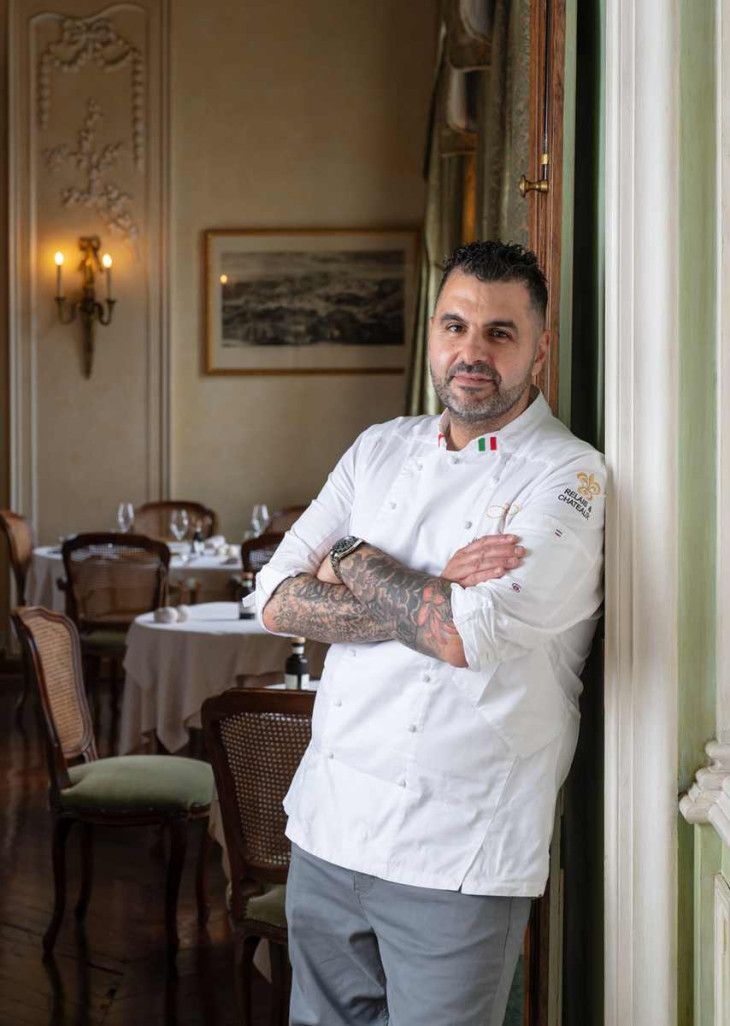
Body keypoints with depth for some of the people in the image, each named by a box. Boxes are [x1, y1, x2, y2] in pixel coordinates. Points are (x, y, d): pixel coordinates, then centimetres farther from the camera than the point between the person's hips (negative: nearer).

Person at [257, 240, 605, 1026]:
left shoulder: (569, 478, -10)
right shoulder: (381, 448, 8)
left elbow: (466, 637, -24)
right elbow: (277, 601, -1)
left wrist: (355, 563, -7)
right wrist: (431, 596, -14)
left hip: (457, 862, -5)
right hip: (327, 824, 5)